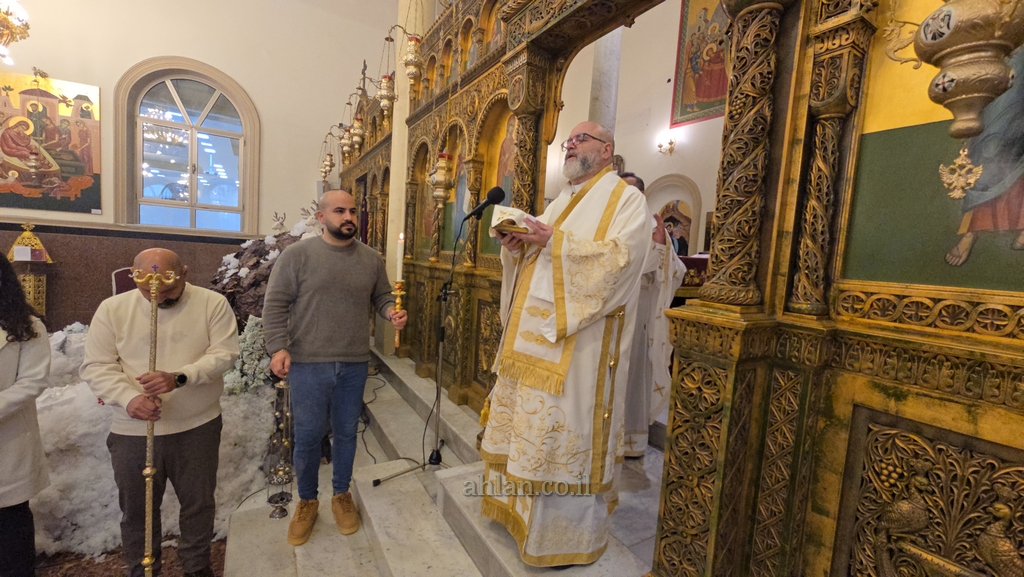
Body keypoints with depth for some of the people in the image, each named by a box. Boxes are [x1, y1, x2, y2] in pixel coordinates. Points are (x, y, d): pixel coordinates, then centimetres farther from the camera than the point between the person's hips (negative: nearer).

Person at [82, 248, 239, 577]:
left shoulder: (212, 303, -8)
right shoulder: (112, 309, -3)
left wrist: (179, 378, -28)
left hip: (198, 427, -1)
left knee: (199, 503, 16)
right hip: (133, 431, 1)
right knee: (137, 509, 17)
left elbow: (224, 353, -14)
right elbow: (97, 366, -4)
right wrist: (129, 398, -21)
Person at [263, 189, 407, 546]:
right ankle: (307, 501, 34)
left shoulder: (371, 259, 5)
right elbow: (275, 304, -5)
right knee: (307, 437, 10)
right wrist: (277, 347, -14)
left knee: (346, 433, 16)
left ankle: (342, 495, 37)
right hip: (308, 363, -2)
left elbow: (381, 296, 12)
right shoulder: (297, 255, -5)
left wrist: (392, 313, -10)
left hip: (355, 364, 3)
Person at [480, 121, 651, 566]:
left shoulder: (626, 198, -2)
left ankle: (570, 532, 18)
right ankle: (519, 502, 35)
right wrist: (516, 244, -1)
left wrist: (555, 241, -22)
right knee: (524, 420, 15)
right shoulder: (561, 201, 21)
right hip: (533, 332, 8)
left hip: (577, 339, -7)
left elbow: (620, 257, -18)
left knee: (565, 427, -1)